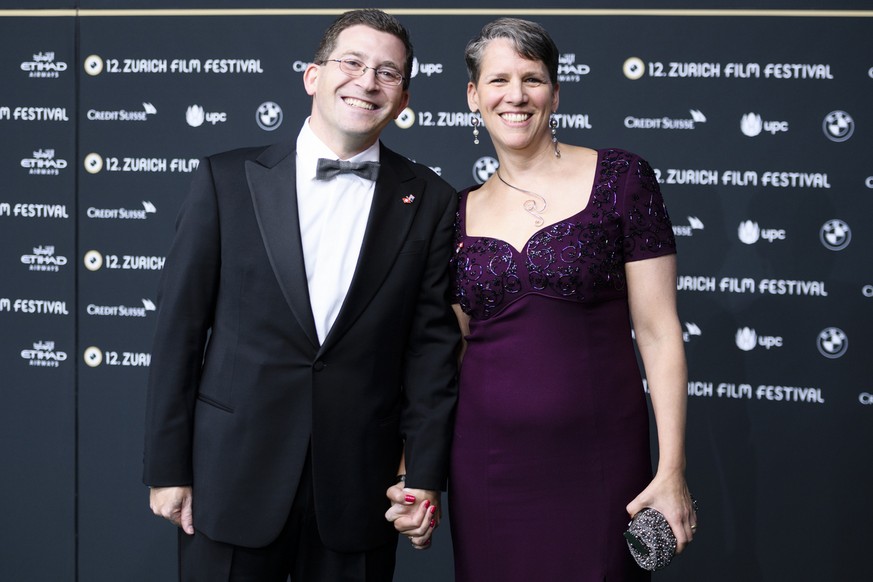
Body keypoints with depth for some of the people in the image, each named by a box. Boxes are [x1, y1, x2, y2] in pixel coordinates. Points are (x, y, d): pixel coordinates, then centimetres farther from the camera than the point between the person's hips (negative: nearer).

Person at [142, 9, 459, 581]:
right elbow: (180, 328, 1)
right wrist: (168, 468, -1)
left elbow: (432, 343, 3)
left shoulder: (430, 203, 3)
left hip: (360, 488, 1)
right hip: (233, 479, 0)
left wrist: (426, 475, -1)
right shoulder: (228, 180, 1)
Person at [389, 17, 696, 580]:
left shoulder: (619, 178, -3)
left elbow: (659, 331, -5)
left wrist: (672, 471, -10)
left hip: (598, 462, -3)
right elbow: (450, 351, 13)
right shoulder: (461, 212, 8)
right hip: (487, 464, 3)